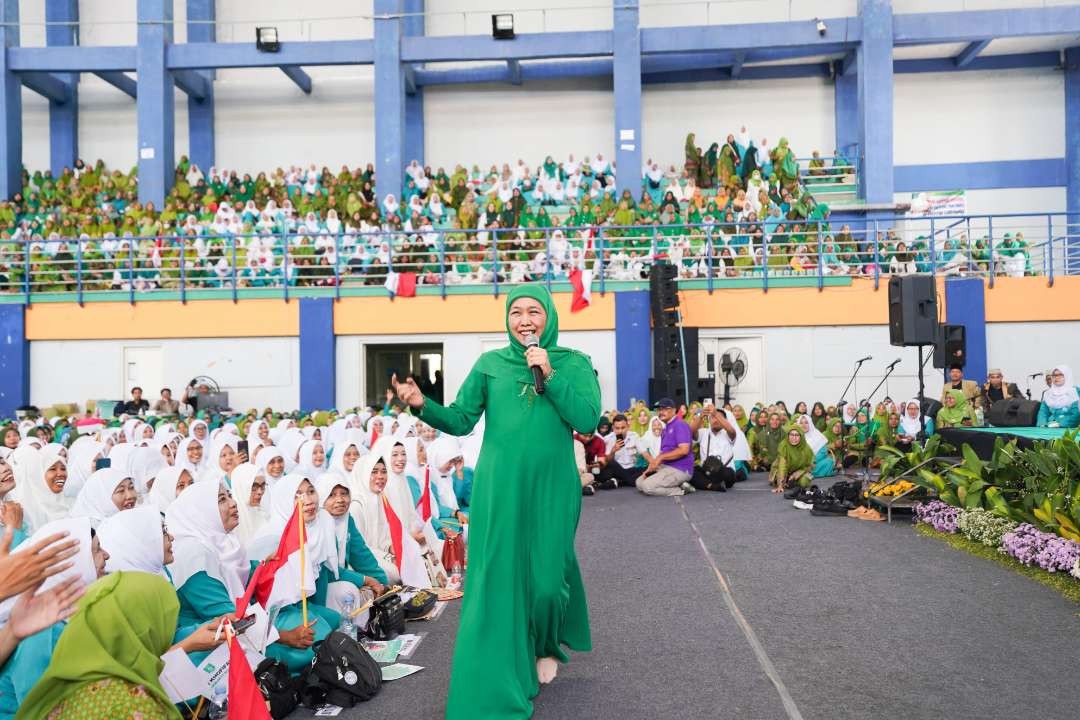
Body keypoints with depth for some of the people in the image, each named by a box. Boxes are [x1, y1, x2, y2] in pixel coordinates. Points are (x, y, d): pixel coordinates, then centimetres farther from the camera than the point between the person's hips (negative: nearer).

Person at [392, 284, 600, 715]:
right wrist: (423, 406, -18)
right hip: (498, 489, 1)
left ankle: (546, 646, 37)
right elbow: (460, 421, 0)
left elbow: (587, 420, -9)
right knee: (497, 578, 2)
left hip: (551, 489, -1)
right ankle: (499, 682, 16)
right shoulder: (489, 364, 5)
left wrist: (550, 376, -14)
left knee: (547, 578, 3)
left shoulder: (574, 364, 2)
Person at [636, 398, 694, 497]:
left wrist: (661, 457, -19)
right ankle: (679, 485, -1)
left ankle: (680, 490, -8)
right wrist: (652, 465, 0)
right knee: (639, 483, 4)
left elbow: (684, 450, -24)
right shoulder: (666, 427, 19)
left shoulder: (680, 424, -13)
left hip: (679, 470, -11)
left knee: (647, 486, -22)